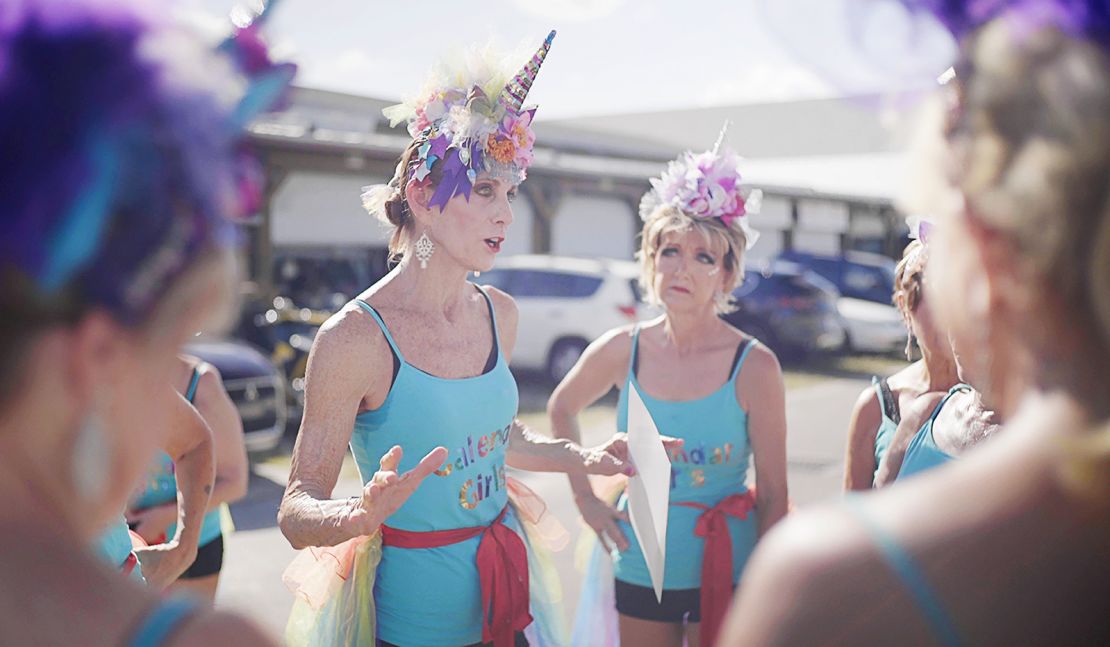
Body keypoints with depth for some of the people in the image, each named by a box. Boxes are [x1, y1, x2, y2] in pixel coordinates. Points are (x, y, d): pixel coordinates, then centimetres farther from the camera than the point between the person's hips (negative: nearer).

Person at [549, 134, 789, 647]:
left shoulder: (754, 366, -15)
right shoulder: (622, 350, -7)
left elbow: (773, 495, -9)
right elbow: (561, 409, 13)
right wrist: (585, 498, 8)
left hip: (724, 573, -2)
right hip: (640, 569, 3)